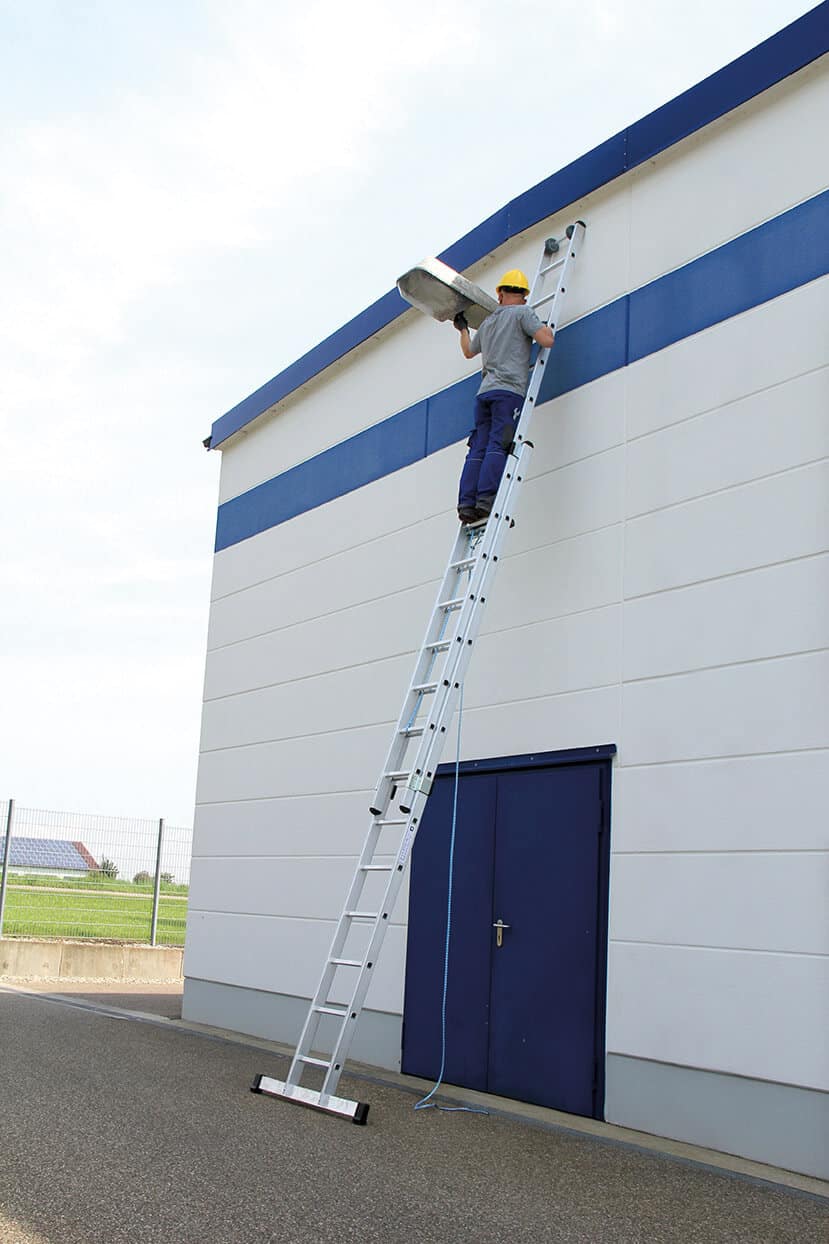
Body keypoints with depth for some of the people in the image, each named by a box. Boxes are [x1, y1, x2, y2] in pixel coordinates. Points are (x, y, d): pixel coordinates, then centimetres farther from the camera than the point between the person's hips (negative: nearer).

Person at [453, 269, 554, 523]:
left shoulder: (488, 322, 25)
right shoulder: (522, 312, 6)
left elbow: (469, 351, 42)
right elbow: (546, 341, -7)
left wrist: (463, 329, 62)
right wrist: (545, 328, 17)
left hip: (485, 391, 6)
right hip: (510, 390, -5)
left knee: (478, 449, -1)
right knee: (498, 446, -15)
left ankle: (467, 503, -11)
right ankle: (486, 500, -26)